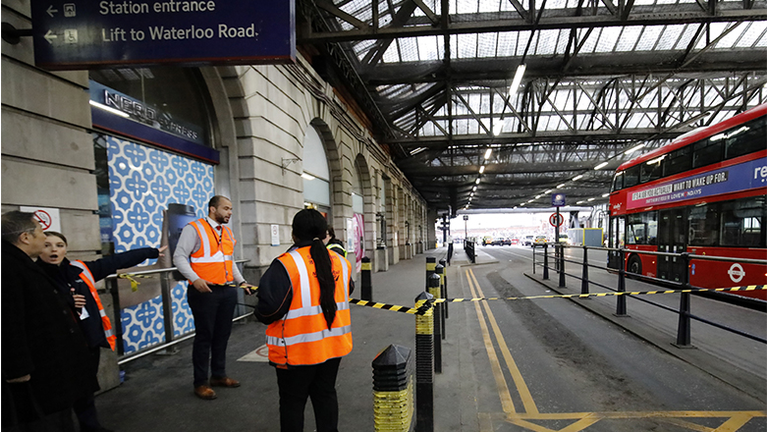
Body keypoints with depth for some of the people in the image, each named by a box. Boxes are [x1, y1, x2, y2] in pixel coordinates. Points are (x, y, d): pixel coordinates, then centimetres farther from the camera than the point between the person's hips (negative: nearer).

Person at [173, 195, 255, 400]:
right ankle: (200, 383, 17)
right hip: (205, 291, -7)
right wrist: (195, 279, -23)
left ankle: (219, 375, 30)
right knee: (204, 336, 2)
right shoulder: (194, 228, -6)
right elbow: (179, 257, -10)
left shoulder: (227, 232, 15)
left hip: (228, 291, 7)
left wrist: (241, 281, 13)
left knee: (223, 334, 14)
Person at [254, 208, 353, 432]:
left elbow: (269, 308, -22)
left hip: (296, 350, -5)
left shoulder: (285, 265, -19)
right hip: (333, 345, 5)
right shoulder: (340, 262, 0)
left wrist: (259, 313, 0)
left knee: (292, 401, 14)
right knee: (326, 395, 21)